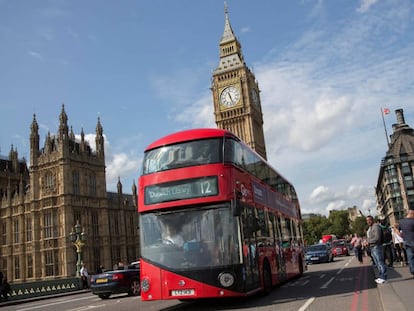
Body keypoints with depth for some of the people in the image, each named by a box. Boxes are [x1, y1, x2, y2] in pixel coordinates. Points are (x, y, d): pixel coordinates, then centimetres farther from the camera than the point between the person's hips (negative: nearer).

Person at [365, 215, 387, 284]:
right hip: (372, 247, 10)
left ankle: (383, 278, -4)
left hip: (377, 247, -10)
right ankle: (381, 276, 19)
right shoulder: (369, 228, 18)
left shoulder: (376, 226, -13)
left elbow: (377, 238, -21)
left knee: (380, 262, -7)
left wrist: (368, 242, -14)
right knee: (377, 263, 13)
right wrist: (367, 242, 6)